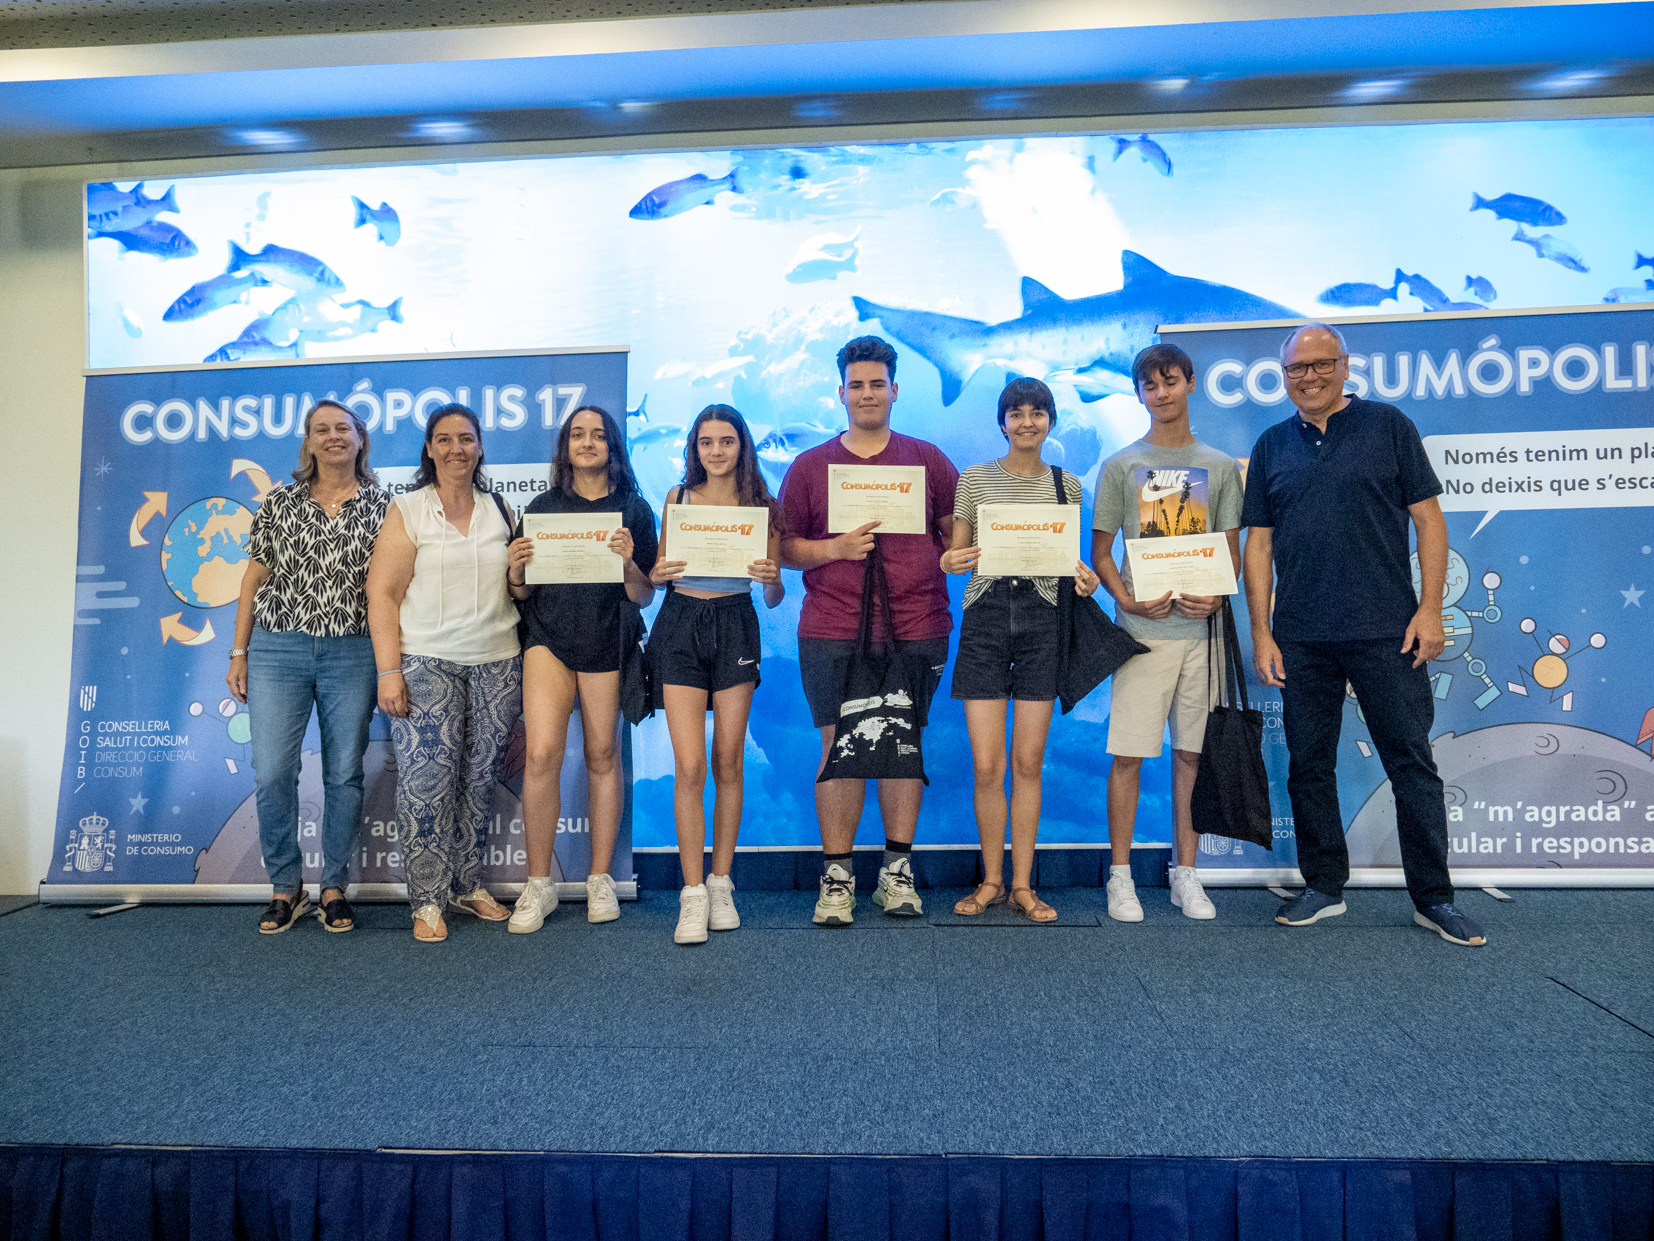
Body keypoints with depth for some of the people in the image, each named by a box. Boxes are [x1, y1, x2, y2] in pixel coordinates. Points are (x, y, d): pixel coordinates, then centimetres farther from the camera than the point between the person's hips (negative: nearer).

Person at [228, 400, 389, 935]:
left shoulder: (380, 506, 7)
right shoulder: (280, 502, 9)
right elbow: (254, 578, 9)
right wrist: (238, 653, 4)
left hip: (353, 654, 0)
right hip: (277, 649, 1)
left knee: (344, 772, 4)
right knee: (271, 773, -2)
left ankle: (334, 888, 18)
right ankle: (285, 886, 16)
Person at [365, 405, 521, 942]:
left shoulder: (500, 511, 13)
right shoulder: (407, 510, 2)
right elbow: (382, 592, -4)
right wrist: (389, 670, -11)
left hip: (496, 664, 4)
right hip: (426, 662, -3)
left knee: (480, 780, 6)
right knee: (426, 781, -6)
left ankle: (466, 884, 20)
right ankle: (428, 900, 4)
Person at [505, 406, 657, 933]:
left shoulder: (634, 510, 6)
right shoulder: (542, 507, 11)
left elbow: (644, 597, 3)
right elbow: (523, 592, 13)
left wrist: (629, 563, -15)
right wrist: (517, 570, -8)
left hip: (608, 642, 0)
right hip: (549, 637, 1)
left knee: (603, 756, 4)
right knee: (542, 752, -13)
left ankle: (600, 879, 18)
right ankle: (539, 884, 0)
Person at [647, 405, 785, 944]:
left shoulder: (762, 506, 6)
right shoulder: (677, 499, 8)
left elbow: (773, 598, 6)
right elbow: (657, 574, 11)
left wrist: (772, 578, -16)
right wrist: (658, 574, -11)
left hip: (736, 627, 0)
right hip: (681, 624, 0)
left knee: (728, 761, 5)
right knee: (689, 765, -7)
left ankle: (721, 885, 18)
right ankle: (693, 894, 1)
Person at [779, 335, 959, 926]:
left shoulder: (927, 459, 11)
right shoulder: (810, 466, 9)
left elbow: (959, 532, 14)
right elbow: (783, 546, 8)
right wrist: (835, 548, -8)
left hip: (915, 630, 1)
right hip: (832, 632, 0)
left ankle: (897, 870, 18)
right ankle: (836, 876, 10)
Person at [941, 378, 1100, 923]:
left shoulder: (1066, 484, 12)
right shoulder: (975, 479, 8)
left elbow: (1072, 557, 16)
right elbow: (957, 553, 8)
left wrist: (1085, 577, -6)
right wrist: (951, 562, -14)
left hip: (1042, 617, 1)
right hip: (985, 616, -1)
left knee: (1028, 761, 3)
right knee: (987, 765, -3)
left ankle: (1022, 884, 14)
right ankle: (991, 880, 15)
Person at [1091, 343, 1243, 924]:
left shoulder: (1220, 467, 11)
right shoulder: (1121, 465, 6)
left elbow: (1232, 550, 11)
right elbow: (1100, 550, 5)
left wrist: (1218, 596, -9)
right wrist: (1127, 599, -12)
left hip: (1200, 629, 2)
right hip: (1142, 629, -2)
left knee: (1190, 752, 8)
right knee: (1128, 754, -2)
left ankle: (1186, 875, 19)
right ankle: (1121, 876, 10)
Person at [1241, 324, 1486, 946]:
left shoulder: (1388, 426, 5)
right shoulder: (1271, 446, 11)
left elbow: (1429, 519, 3)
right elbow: (1259, 544, 9)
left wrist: (1430, 607, -6)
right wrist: (1260, 631, 3)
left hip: (1387, 633, -2)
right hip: (1300, 639, 3)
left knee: (1413, 763, 1)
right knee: (1308, 766, 8)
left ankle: (1434, 898, 13)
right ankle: (1323, 886, 22)